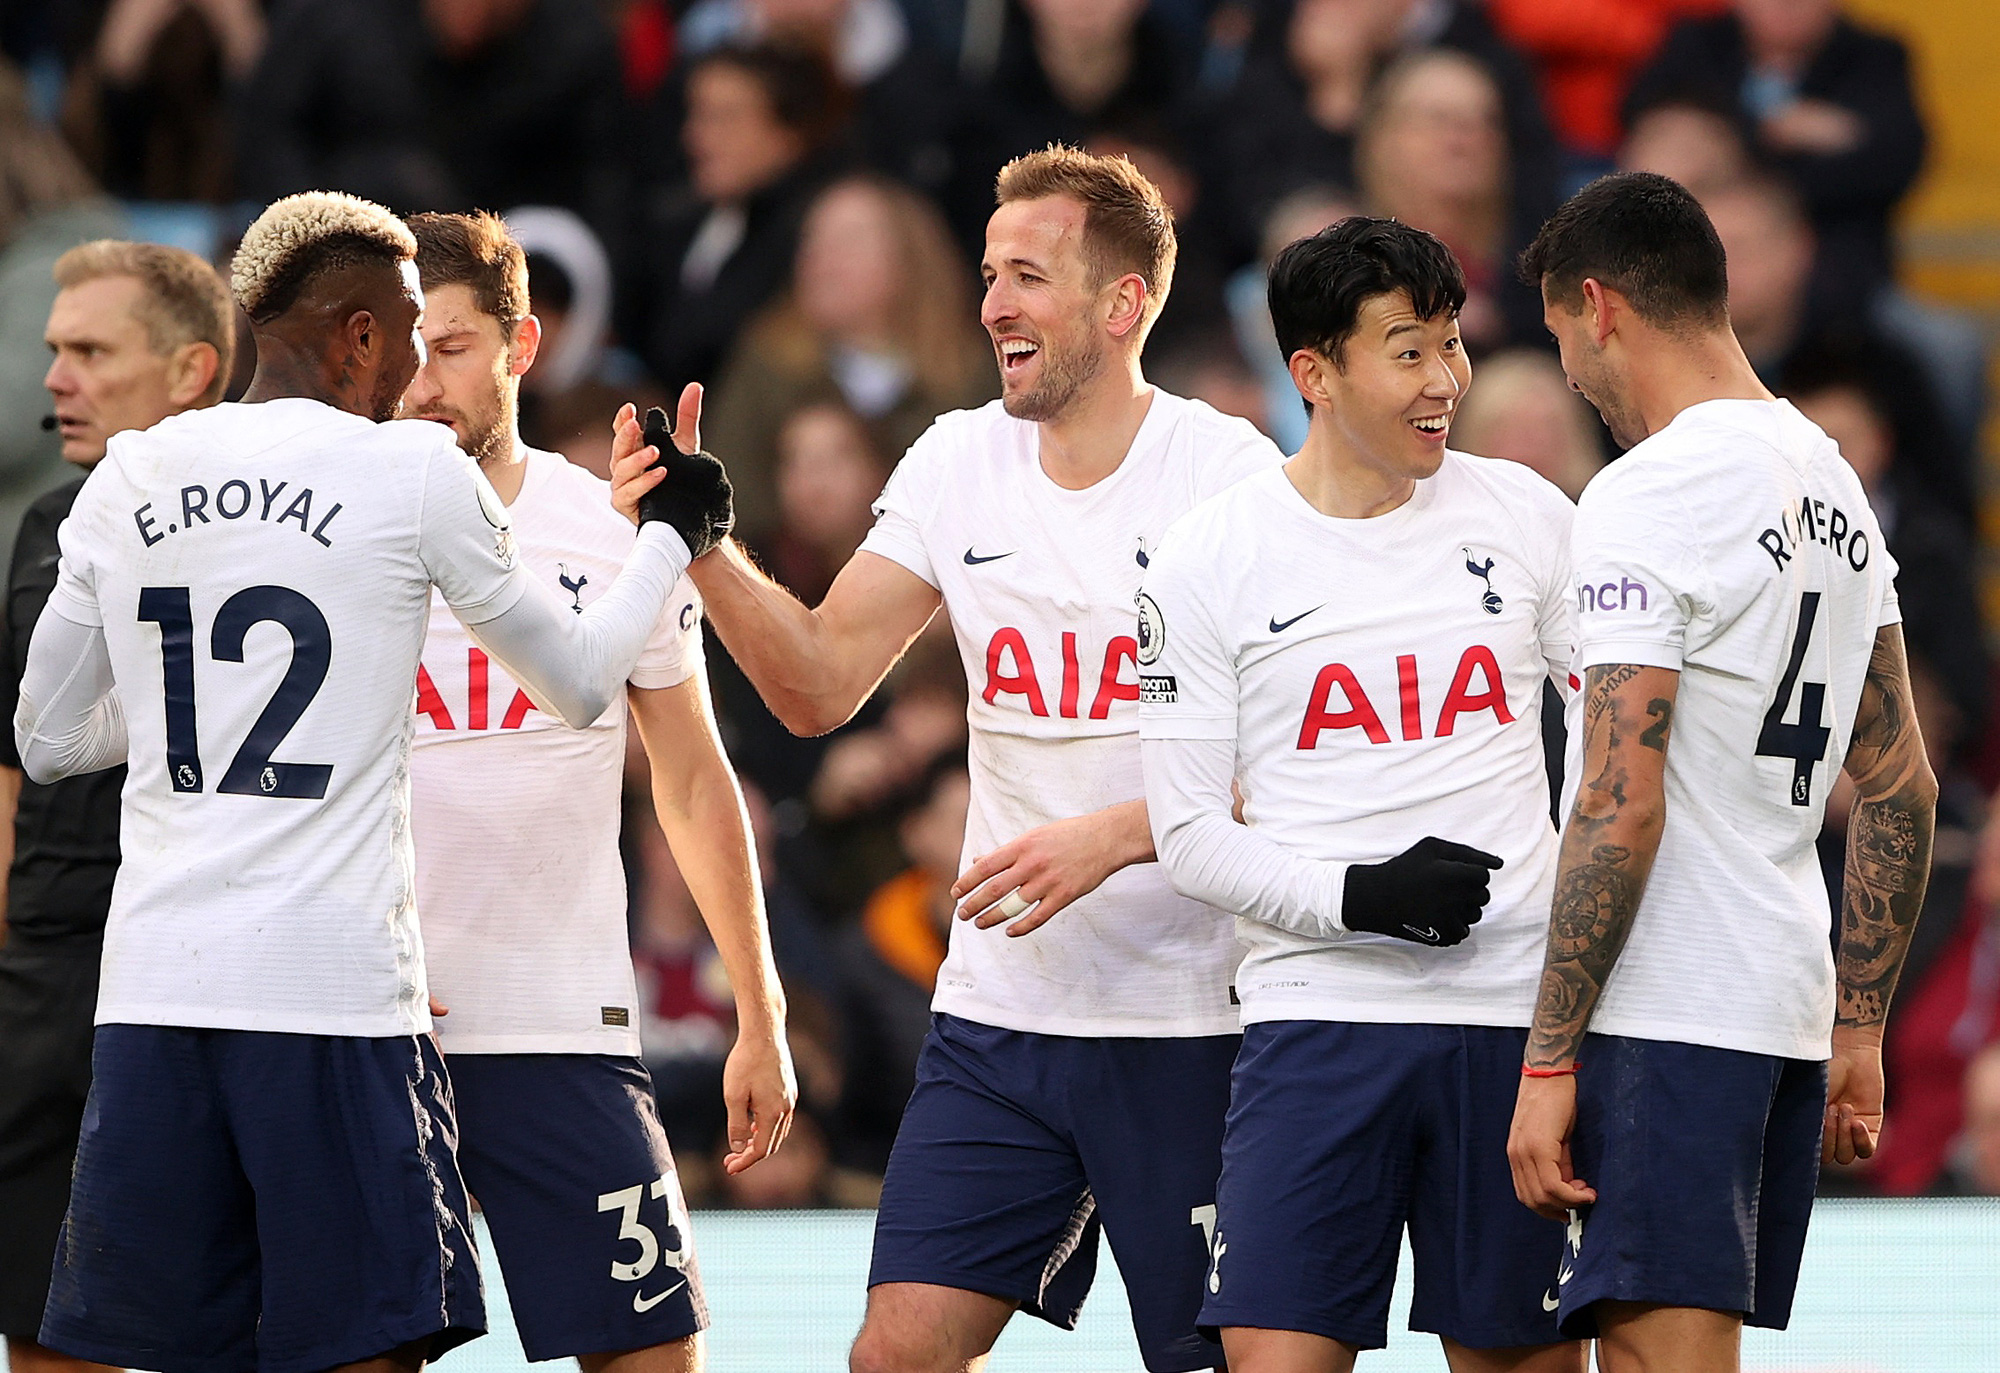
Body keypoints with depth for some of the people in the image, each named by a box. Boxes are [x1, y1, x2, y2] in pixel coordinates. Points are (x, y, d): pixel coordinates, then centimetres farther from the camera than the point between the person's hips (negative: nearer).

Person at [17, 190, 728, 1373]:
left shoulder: (126, 481, 9)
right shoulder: (419, 475, -2)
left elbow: (48, 741, 17)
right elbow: (583, 683, 10)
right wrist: (670, 538, 25)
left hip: (151, 989, 4)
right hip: (332, 987, -4)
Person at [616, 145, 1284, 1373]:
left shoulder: (1230, 475, -9)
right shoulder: (959, 464, 7)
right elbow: (820, 686, 5)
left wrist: (1111, 836, -22)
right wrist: (704, 546, -9)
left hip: (1190, 1027, -4)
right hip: (998, 1012, 4)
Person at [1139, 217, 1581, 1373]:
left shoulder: (1524, 515, 7)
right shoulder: (1213, 558, 0)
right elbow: (1190, 832, -1)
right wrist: (1358, 898, -16)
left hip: (1517, 1017, 2)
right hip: (1318, 1011, -2)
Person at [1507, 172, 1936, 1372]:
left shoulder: (1645, 498, -13)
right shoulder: (1834, 483, 15)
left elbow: (1621, 810, -18)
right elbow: (1903, 791, 18)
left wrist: (1549, 1061, -16)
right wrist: (1860, 1031, 21)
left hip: (1667, 1016, -9)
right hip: (1792, 1008, 9)